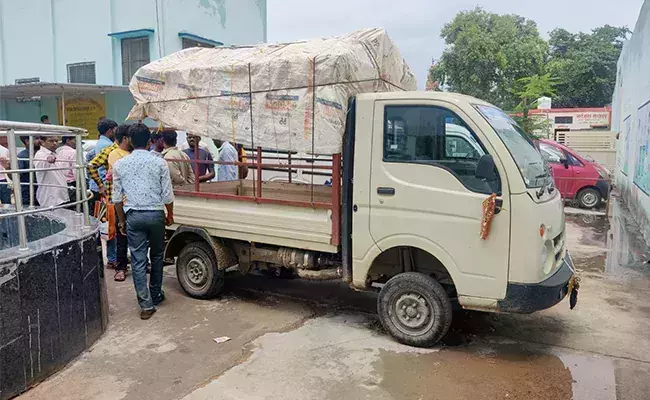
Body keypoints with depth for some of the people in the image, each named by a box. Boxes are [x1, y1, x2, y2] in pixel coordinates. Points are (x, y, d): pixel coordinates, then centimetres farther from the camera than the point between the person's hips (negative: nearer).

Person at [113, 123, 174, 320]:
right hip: (155, 214, 0)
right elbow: (167, 194, -3)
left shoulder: (120, 164, 1)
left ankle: (146, 304, 3)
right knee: (157, 256, 17)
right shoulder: (159, 162, -4)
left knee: (138, 260, 4)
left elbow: (117, 197, 5)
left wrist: (121, 220, 15)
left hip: (133, 215, 0)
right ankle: (156, 295, 30)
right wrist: (170, 214, 12)